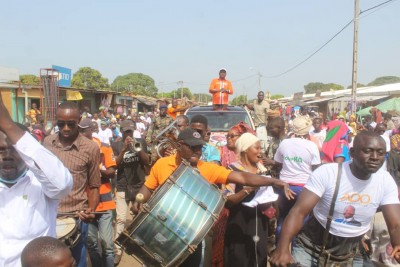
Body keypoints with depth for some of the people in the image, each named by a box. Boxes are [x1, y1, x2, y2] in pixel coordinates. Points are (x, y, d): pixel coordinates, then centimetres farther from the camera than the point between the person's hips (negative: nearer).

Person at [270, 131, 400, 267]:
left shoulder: (386, 181, -8)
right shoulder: (326, 172, -21)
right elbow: (299, 211, -27)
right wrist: (282, 249, -40)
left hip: (350, 255, 4)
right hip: (310, 248, -3)